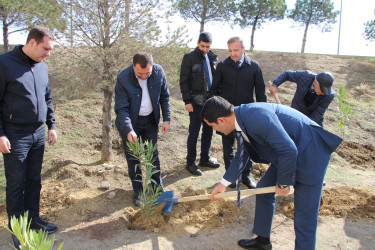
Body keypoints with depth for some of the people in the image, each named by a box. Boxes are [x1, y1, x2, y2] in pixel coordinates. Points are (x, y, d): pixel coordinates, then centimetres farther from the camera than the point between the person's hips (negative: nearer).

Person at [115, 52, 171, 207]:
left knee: (153, 154, 15)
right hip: (130, 123, -3)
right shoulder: (123, 79, -24)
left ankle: (157, 186, 34)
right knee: (133, 158, 6)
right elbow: (121, 109, -22)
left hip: (151, 121, 3)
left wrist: (166, 119, -4)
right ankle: (138, 192, 23)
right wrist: (129, 130, -34)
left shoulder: (159, 72, -14)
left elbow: (164, 97, 1)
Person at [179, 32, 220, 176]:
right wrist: (187, 101, -14)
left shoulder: (212, 58, 9)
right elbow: (183, 81, -8)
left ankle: (205, 159, 28)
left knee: (208, 130, 13)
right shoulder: (189, 58, -6)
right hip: (196, 101, -5)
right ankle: (190, 162, 14)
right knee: (194, 132, 0)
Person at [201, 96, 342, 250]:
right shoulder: (241, 119, 1)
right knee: (263, 188, 18)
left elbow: (289, 150, -30)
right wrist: (223, 183, 22)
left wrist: (283, 183, -16)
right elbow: (240, 156, 17)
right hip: (287, 153, 10)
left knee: (304, 217, -4)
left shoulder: (257, 116, -30)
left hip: (310, 152, -10)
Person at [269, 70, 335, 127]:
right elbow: (286, 74, -13)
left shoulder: (329, 95, -28)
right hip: (296, 111, 0)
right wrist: (274, 85, -27)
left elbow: (318, 114, -23)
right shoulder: (305, 76, -28)